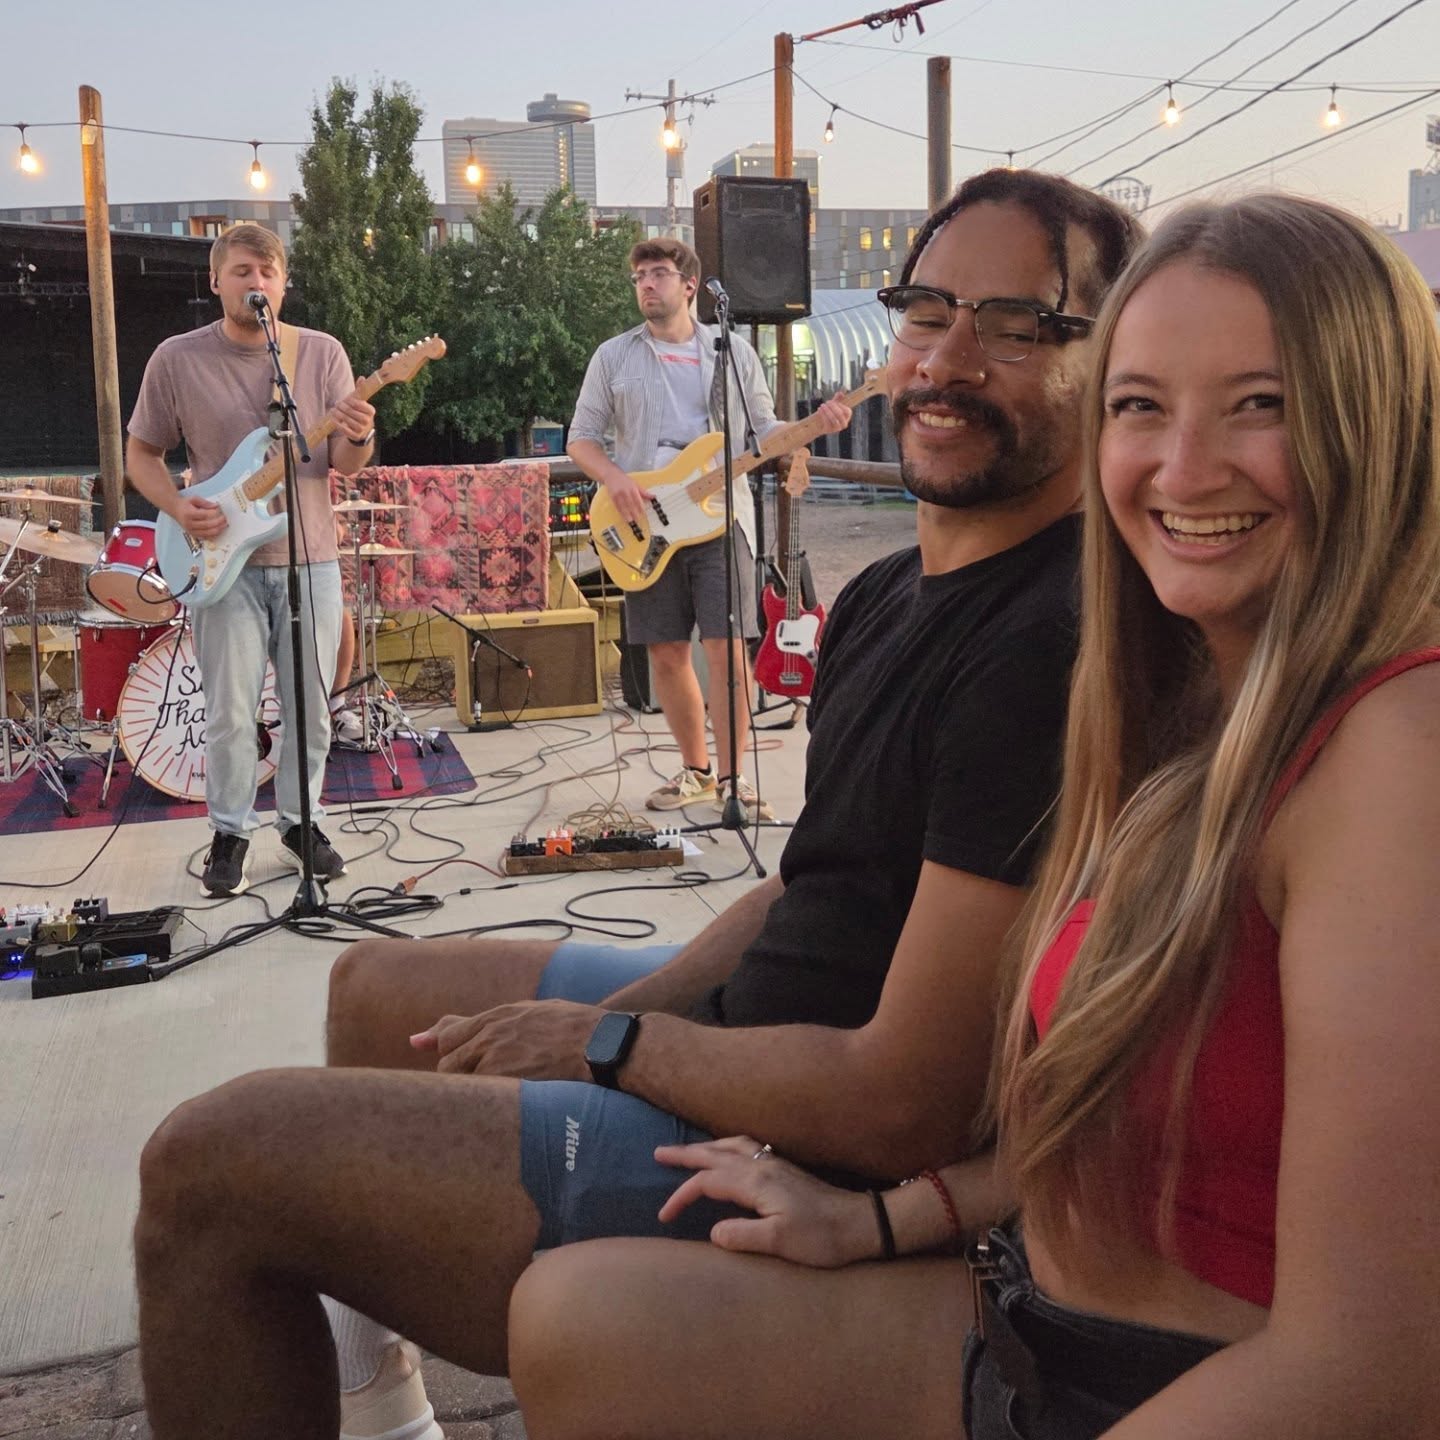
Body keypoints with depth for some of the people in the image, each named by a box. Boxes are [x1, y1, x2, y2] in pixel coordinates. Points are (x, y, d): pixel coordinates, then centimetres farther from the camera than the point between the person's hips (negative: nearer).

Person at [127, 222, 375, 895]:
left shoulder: (323, 353, 1)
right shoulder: (177, 359, -1)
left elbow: (342, 463, 0)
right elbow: (141, 452, 6)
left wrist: (356, 440, -24)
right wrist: (178, 508, -13)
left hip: (310, 559, 2)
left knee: (310, 707, 8)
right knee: (230, 713, 0)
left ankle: (299, 820, 26)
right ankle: (230, 832, 18)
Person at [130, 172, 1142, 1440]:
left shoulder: (1048, 650, -25)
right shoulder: (892, 593, 7)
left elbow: (904, 1102, -27)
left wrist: (612, 1041, -12)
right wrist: (614, 1017, -1)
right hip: (753, 1029, 10)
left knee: (210, 1160, -10)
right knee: (377, 988, 27)